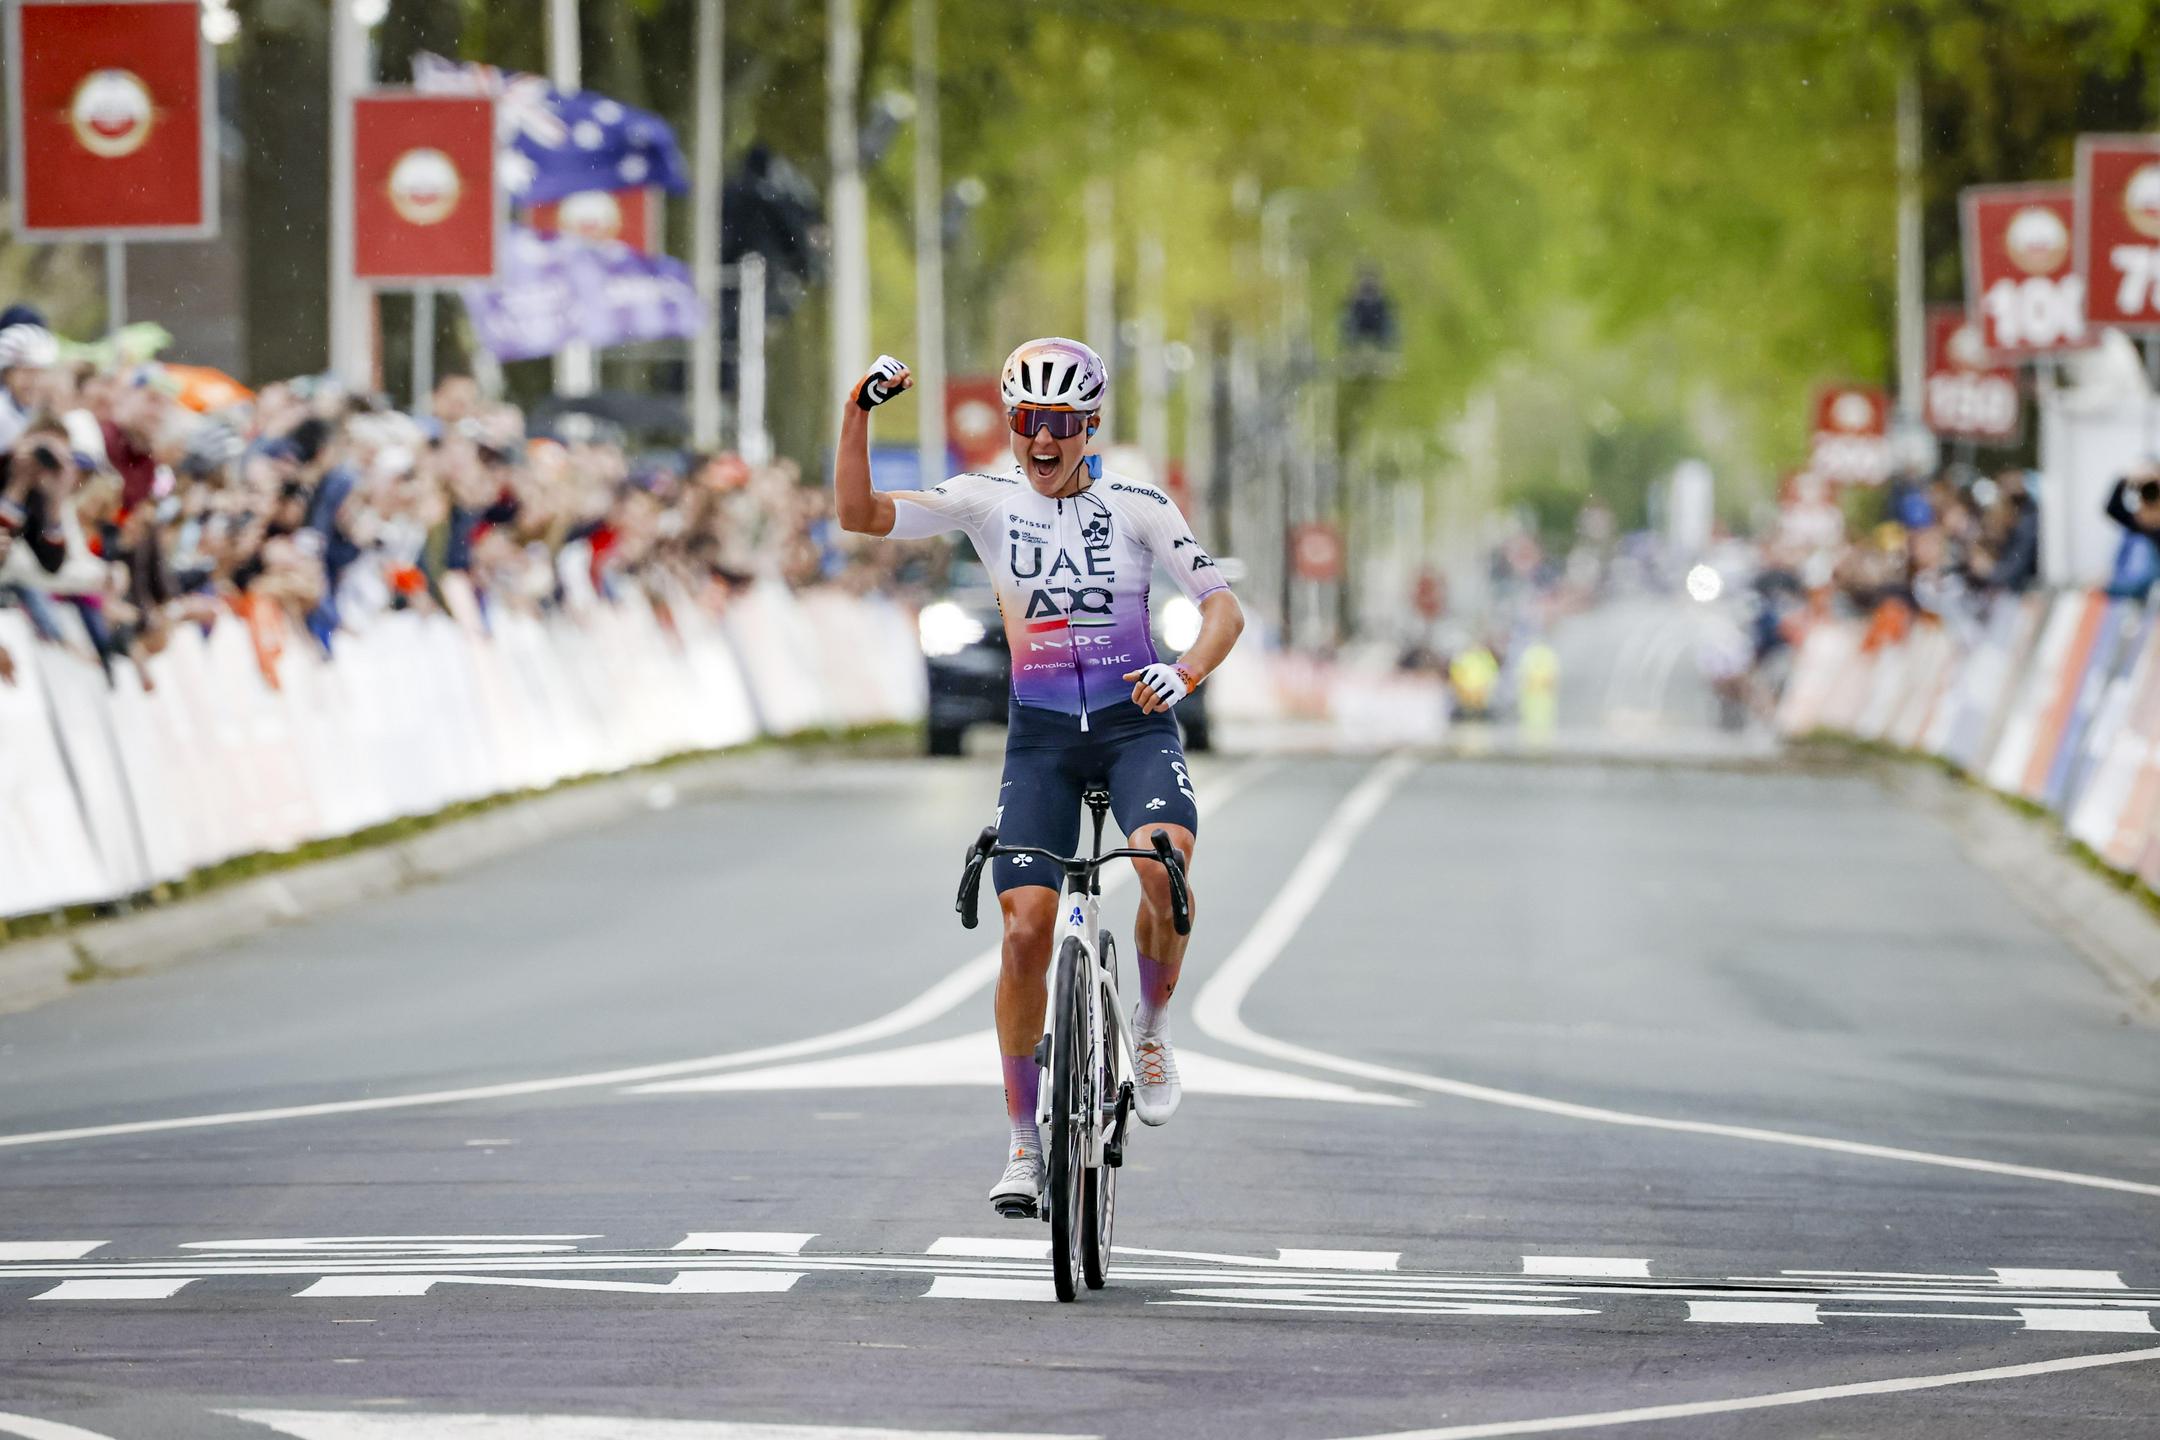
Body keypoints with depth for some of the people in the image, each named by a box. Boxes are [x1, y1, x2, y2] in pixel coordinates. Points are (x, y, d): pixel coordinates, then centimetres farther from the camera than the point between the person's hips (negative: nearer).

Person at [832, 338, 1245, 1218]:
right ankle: (1025, 1144, 4)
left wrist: (1186, 672, -26)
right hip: (1040, 738, 1)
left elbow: (1223, 606, -6)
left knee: (1166, 869, -30)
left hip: (1134, 725, -1)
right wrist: (858, 412, -26)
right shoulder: (987, 502, -2)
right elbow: (858, 514, -12)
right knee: (1025, 930, -9)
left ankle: (1152, 1031, -2)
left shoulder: (1134, 505, -5)